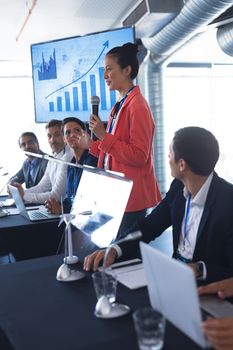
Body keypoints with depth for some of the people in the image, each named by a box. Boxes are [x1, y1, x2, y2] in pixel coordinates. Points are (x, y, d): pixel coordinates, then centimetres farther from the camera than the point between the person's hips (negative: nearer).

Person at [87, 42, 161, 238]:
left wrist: (104, 136, -21)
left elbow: (138, 156, -21)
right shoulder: (120, 106, 12)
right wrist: (91, 145, 12)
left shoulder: (137, 105, -16)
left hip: (132, 197, -9)